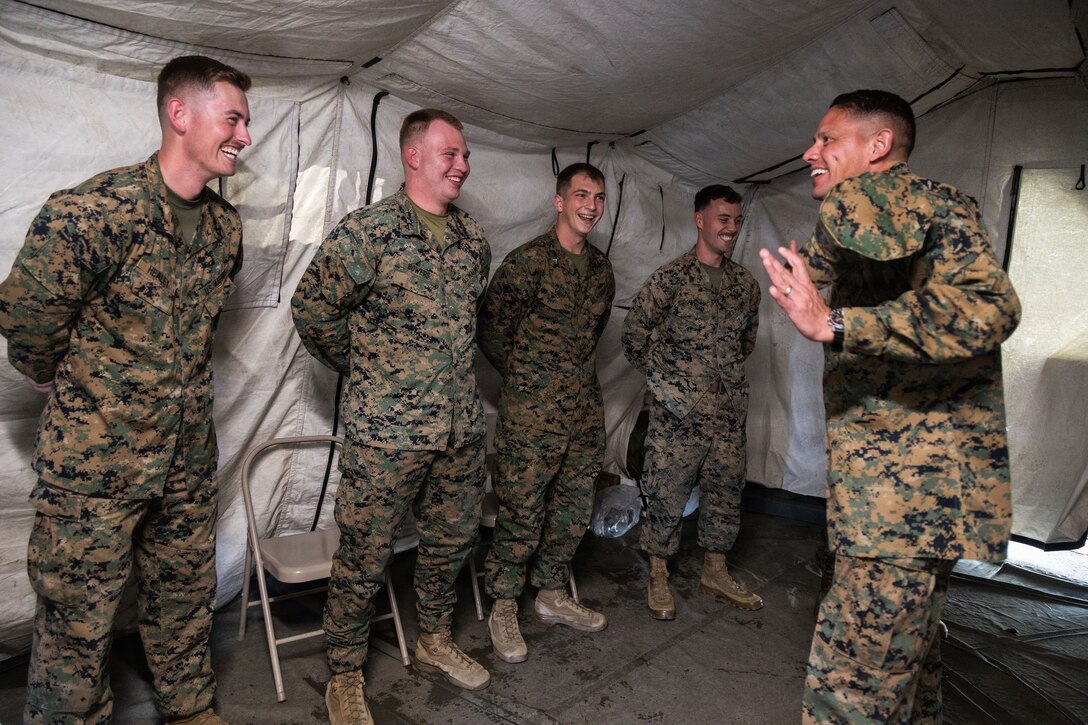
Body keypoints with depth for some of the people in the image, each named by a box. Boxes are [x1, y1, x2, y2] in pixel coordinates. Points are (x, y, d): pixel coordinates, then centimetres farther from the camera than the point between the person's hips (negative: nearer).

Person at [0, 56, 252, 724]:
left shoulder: (227, 225, 3)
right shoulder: (96, 210, -21)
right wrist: (65, 383, 2)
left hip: (189, 457, 6)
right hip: (95, 461, -6)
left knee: (187, 596, 20)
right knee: (78, 620, 10)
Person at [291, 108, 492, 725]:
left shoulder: (474, 240, 9)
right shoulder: (368, 231, -11)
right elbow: (312, 310, -8)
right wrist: (367, 369, 1)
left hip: (463, 429, 6)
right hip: (386, 432, -6)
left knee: (453, 540, 19)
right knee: (365, 558, 6)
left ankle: (436, 640, 43)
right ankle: (346, 675, 27)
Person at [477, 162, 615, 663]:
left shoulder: (601, 267, 11)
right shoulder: (528, 260, -10)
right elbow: (491, 327, -7)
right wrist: (524, 376, 2)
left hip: (586, 408, 7)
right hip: (532, 412, -7)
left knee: (574, 508, 14)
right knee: (521, 512, 0)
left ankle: (552, 595, 32)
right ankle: (503, 609, 18)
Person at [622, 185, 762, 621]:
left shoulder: (746, 283, 9)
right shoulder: (671, 277, -7)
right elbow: (633, 333, -7)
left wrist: (728, 372, 14)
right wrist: (661, 380, -9)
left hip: (730, 410, 6)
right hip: (678, 411, -5)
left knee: (726, 491, 14)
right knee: (667, 496, 2)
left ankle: (715, 572, 32)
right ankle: (658, 579, 19)